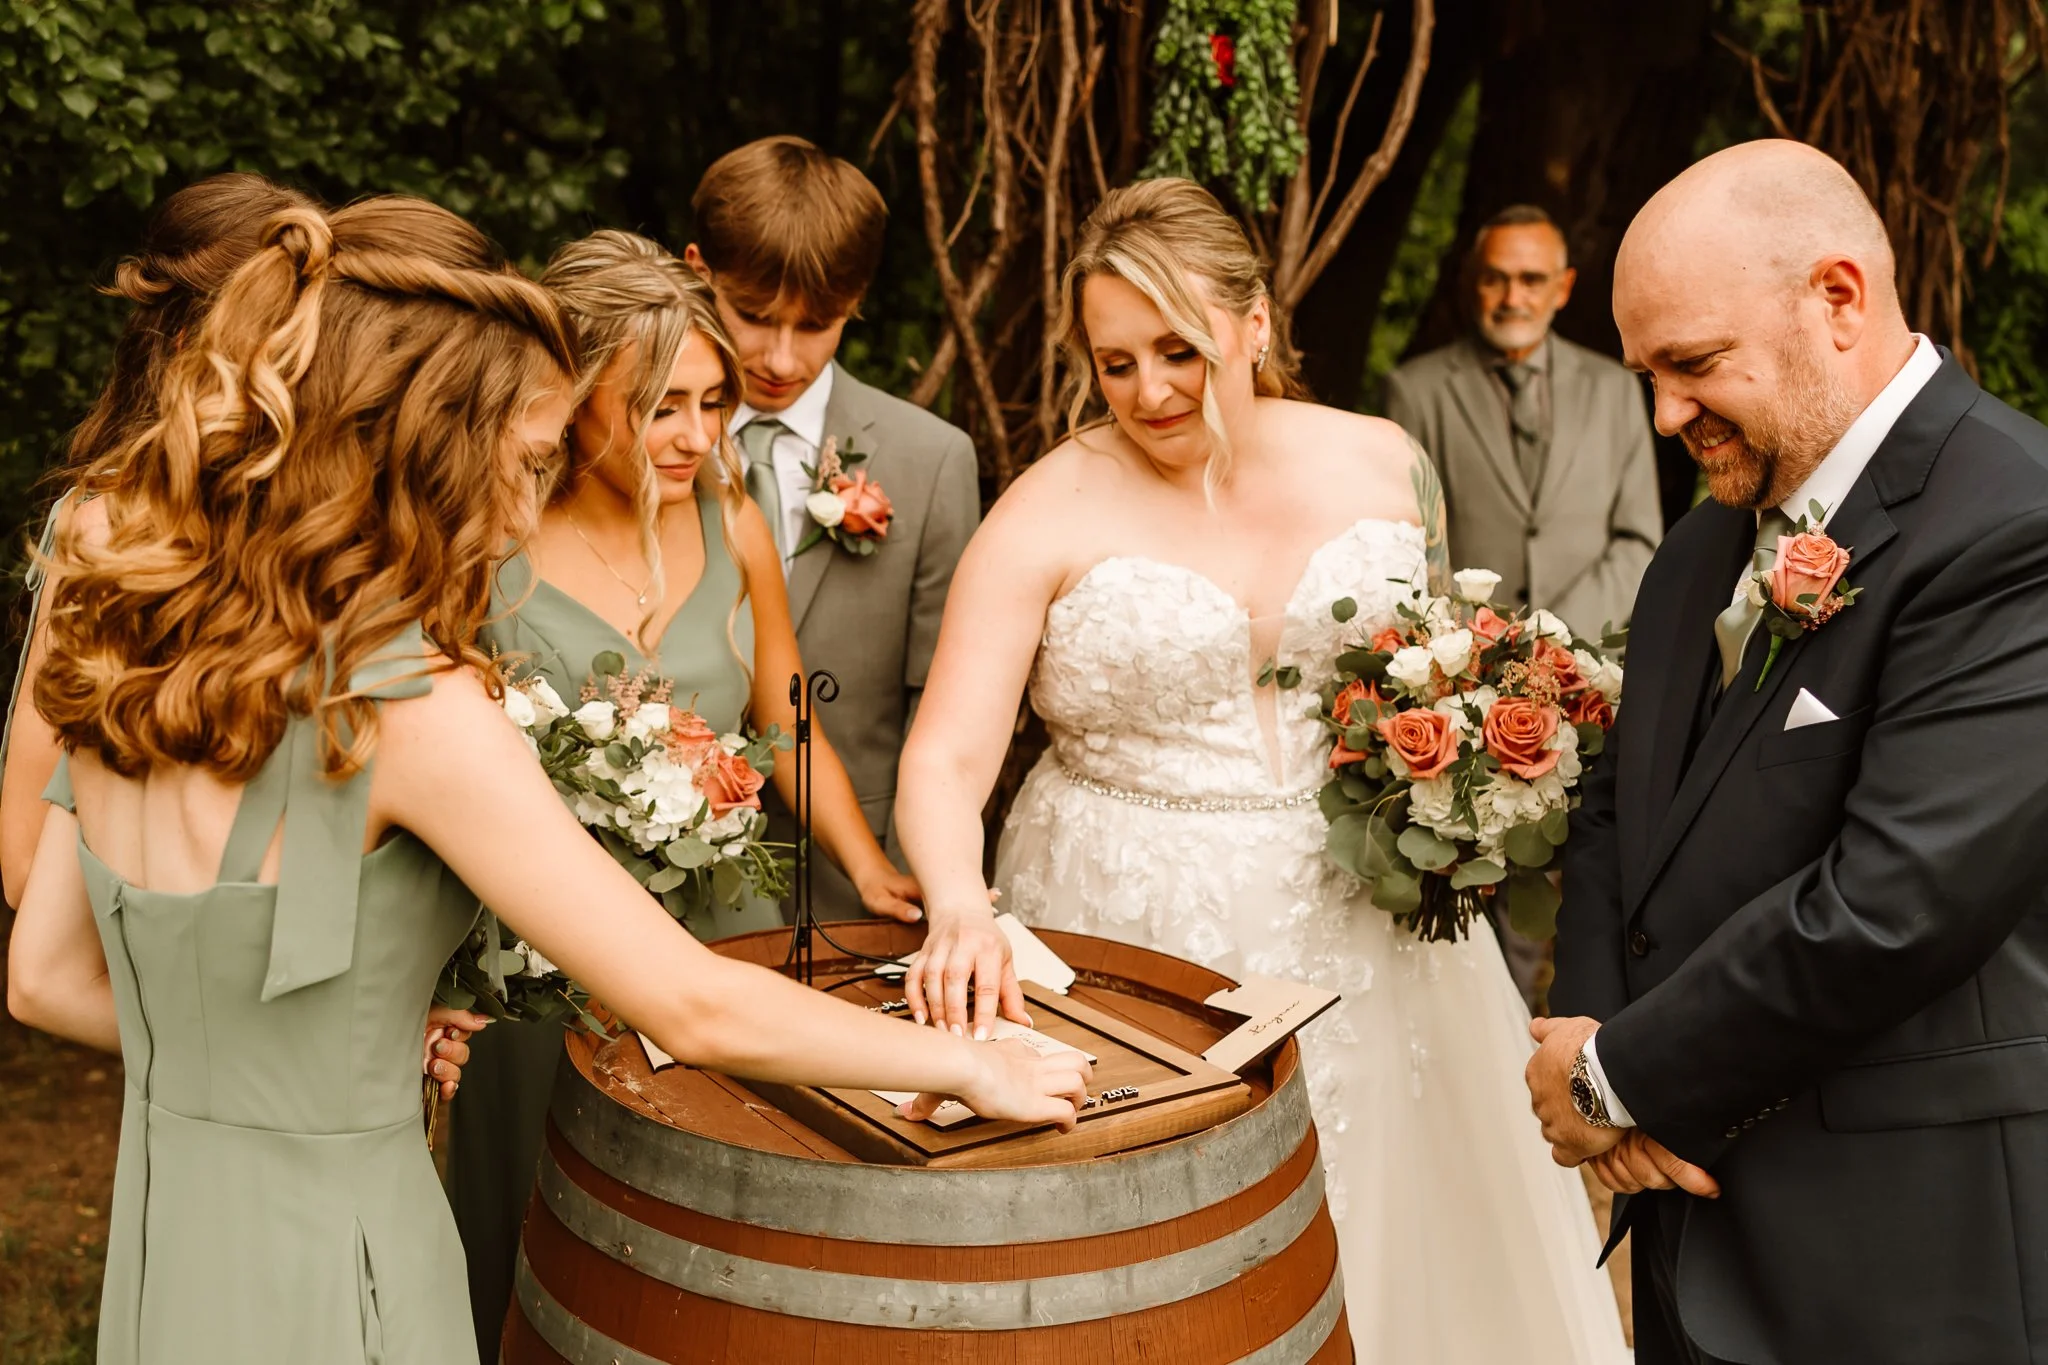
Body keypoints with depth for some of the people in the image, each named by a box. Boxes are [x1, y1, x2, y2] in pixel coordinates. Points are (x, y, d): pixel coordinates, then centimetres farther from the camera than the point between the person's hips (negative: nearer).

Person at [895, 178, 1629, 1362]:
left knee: (1396, 1245, 11)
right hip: (1134, 936, -2)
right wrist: (961, 911, -33)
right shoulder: (1047, 517, -8)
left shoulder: (1384, 465, 2)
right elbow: (946, 757, -14)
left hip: (1355, 929, 3)